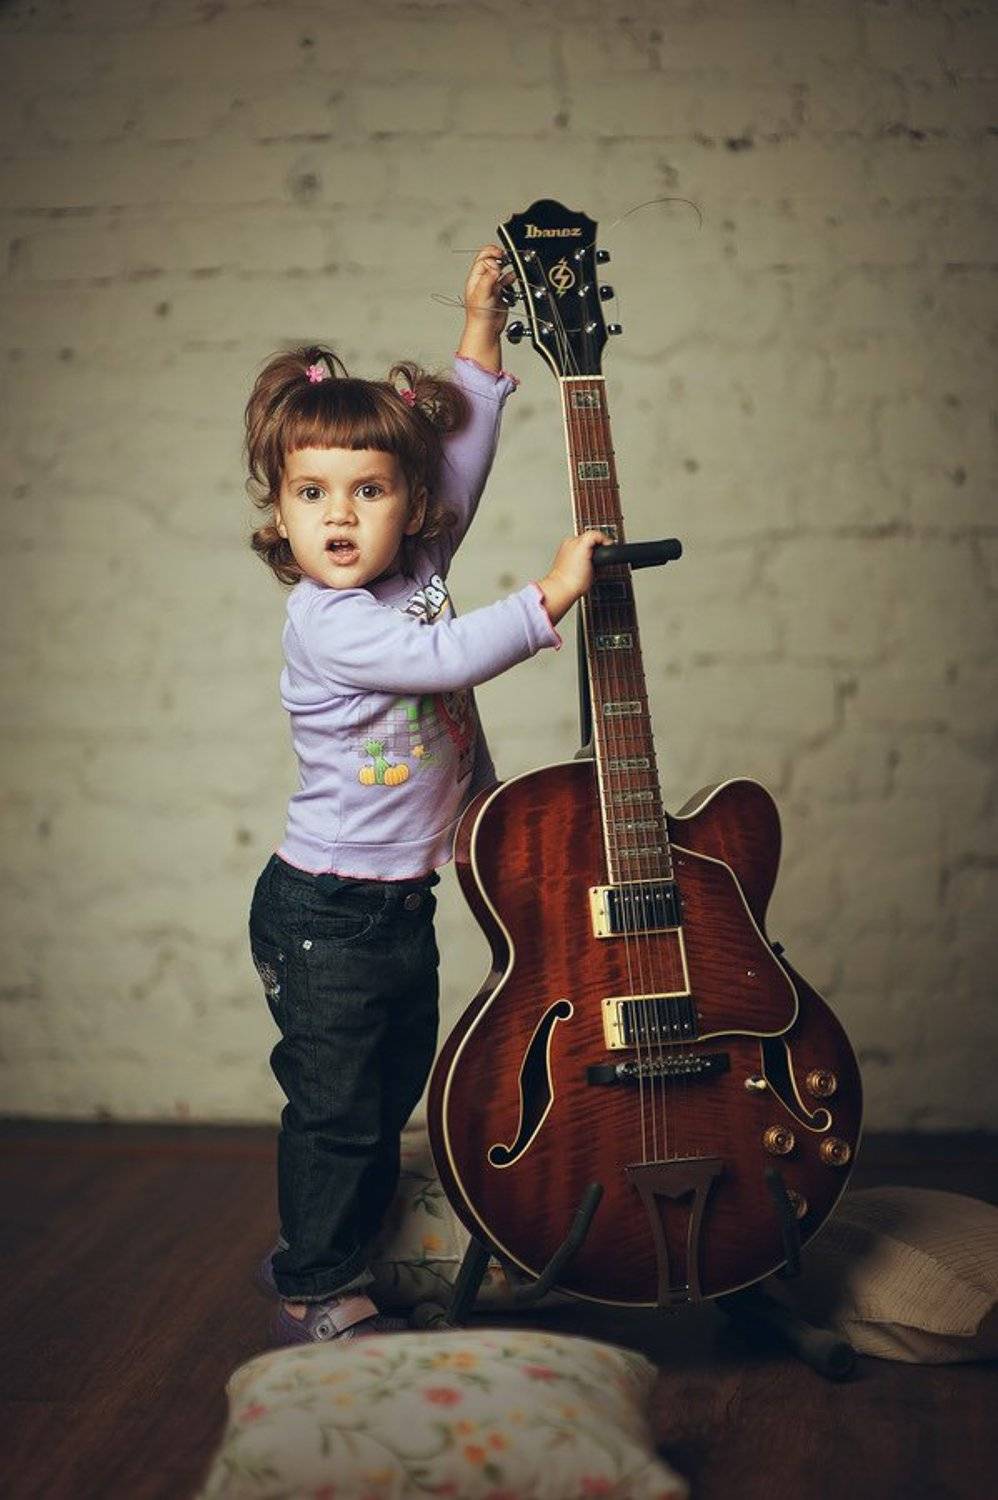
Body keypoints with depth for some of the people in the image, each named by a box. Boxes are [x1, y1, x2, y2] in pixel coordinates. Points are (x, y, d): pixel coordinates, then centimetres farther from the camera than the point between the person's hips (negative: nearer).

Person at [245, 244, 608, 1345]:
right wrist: (551, 595, -28)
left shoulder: (414, 568, 2)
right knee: (336, 1105, 2)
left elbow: (463, 447, 6)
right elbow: (443, 658, -30)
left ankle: (323, 1249, 36)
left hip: (405, 902, 8)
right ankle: (313, 1295, 18)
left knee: (394, 1091, 19)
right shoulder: (320, 622, -20)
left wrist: (481, 325, 1)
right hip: (327, 913, -8)